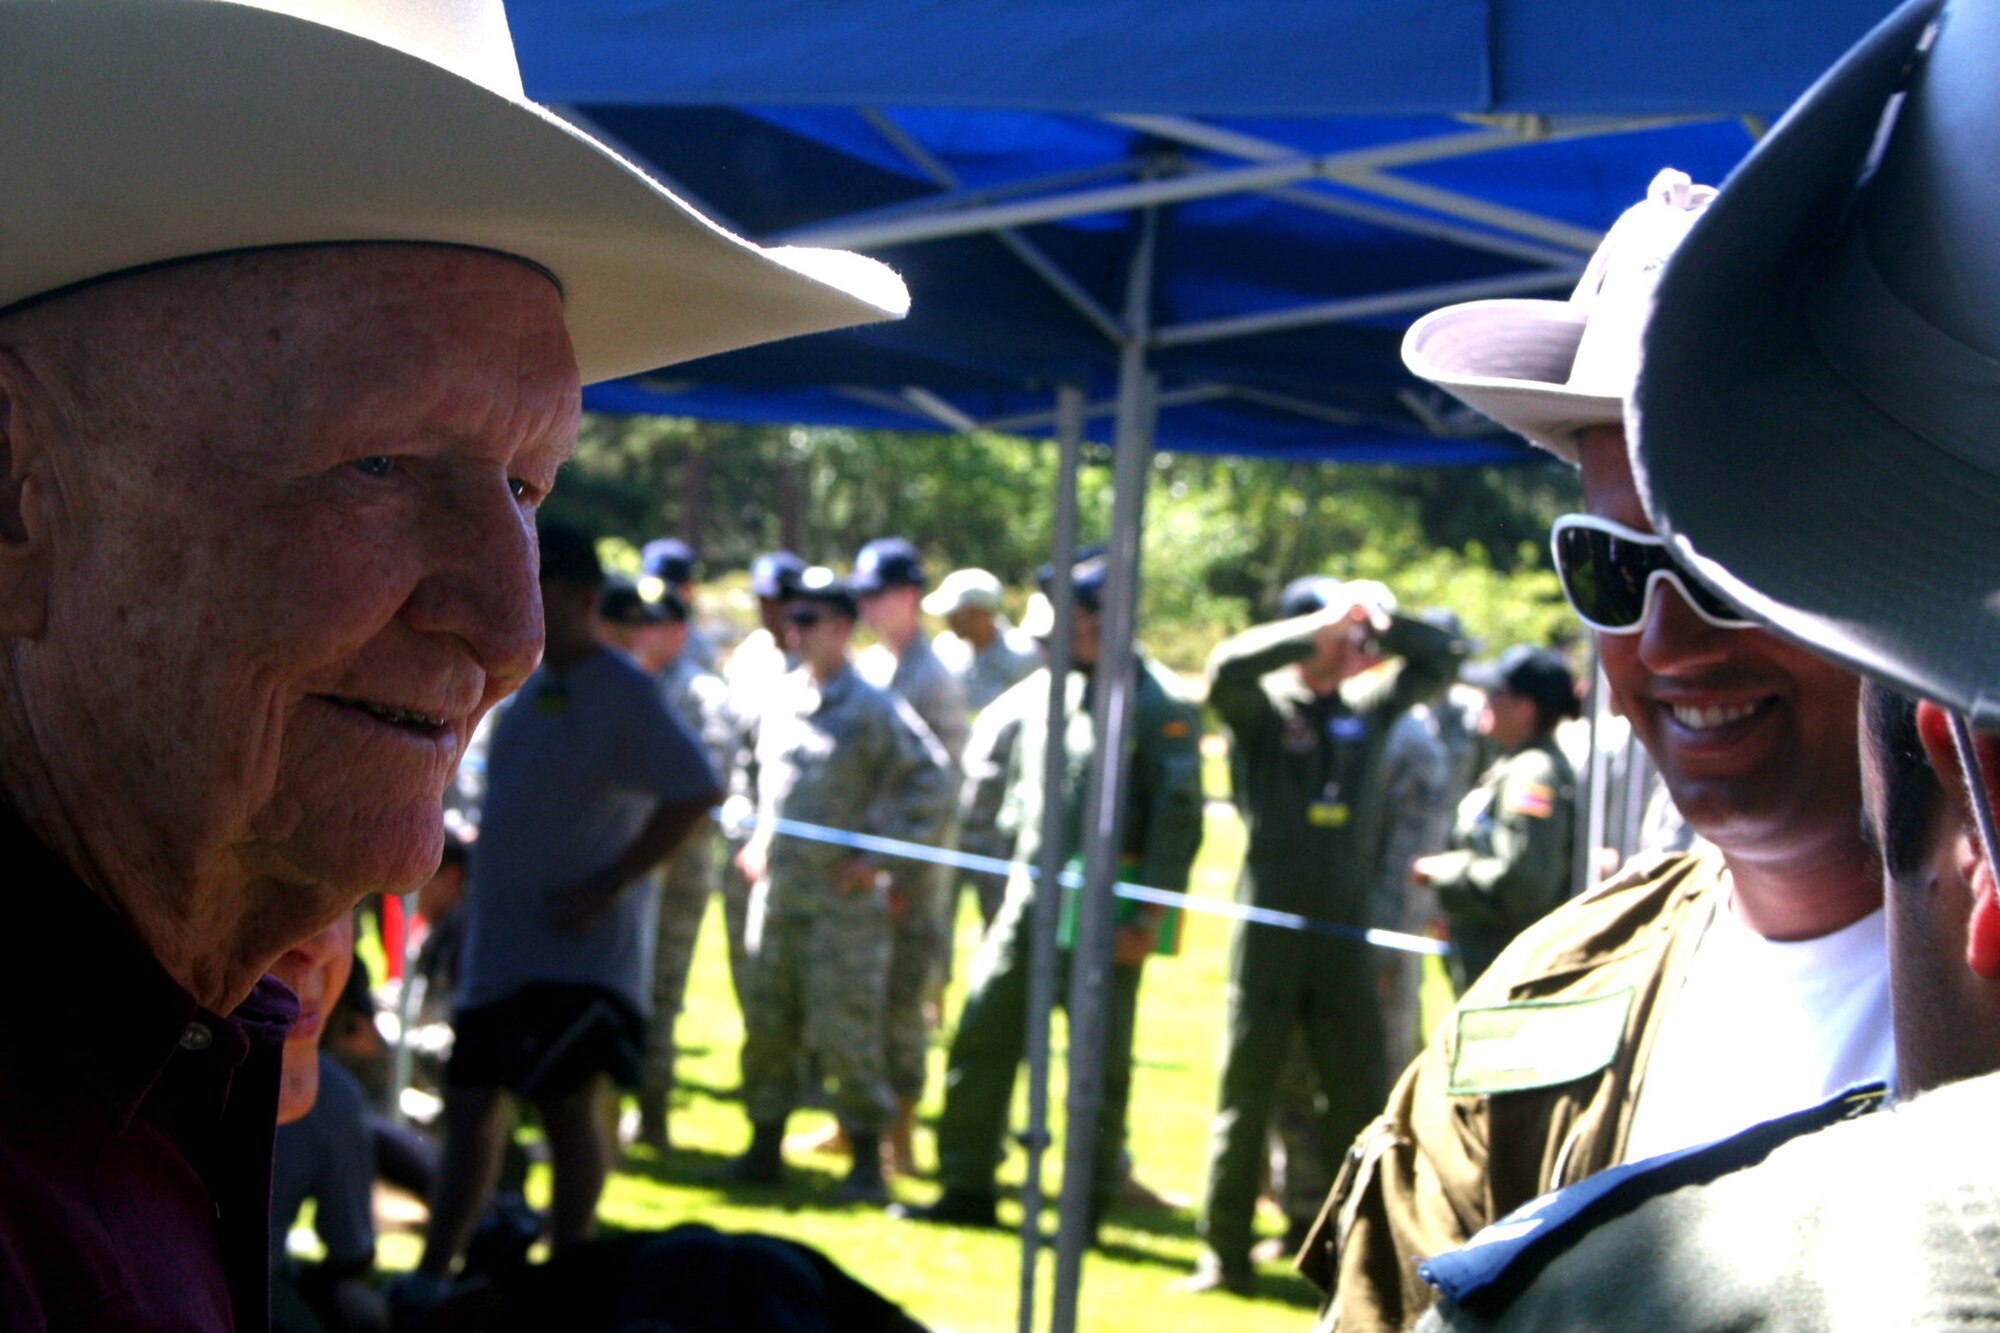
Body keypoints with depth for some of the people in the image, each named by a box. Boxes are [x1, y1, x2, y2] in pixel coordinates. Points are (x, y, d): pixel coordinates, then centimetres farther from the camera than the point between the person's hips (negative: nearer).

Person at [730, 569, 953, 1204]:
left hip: (843, 895, -6)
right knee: (766, 1020, 9)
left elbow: (932, 780, -8)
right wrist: (758, 838, 15)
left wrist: (879, 851, -10)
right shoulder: (779, 700, 12)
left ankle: (867, 1162, 2)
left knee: (845, 1030, -7)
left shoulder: (873, 708, -7)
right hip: (776, 887, 6)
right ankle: (765, 1145, 20)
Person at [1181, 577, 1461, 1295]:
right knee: (1245, 1093, 3)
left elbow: (1437, 658, 14)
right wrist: (1319, 627, -21)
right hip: (1269, 932, -3)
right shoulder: (1262, 706, -2)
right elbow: (1228, 666, -22)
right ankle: (1224, 1255, 10)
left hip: (1347, 933, 3)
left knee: (1360, 1095, 4)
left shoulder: (1368, 705, 9)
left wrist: (1378, 619, -1)